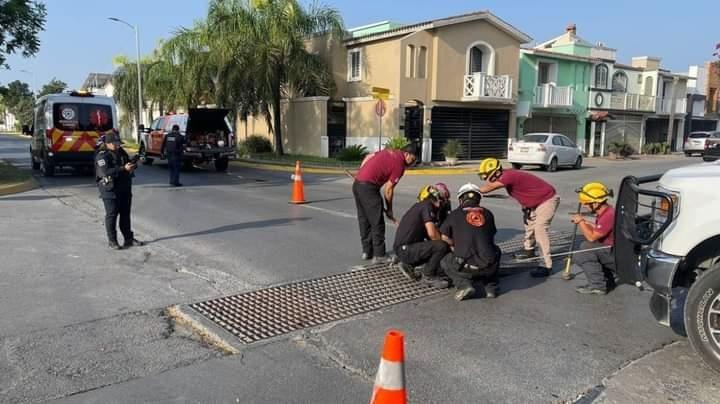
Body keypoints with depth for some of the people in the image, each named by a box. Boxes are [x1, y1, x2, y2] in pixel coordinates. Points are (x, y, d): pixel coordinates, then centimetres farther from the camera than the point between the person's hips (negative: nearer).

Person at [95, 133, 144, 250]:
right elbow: (106, 172, -25)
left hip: (125, 188, 7)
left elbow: (129, 163, 21)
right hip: (110, 189, -7)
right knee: (112, 215, 0)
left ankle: (129, 239, 20)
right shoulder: (102, 156, -11)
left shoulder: (121, 152, 10)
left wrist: (132, 166, -4)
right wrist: (123, 169, -31)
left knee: (125, 214, 11)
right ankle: (112, 241, 10)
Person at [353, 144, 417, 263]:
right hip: (369, 187, -9)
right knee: (377, 223, 1)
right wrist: (389, 210, 4)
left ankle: (367, 251, 25)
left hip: (356, 184, 9)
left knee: (364, 220, 16)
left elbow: (368, 157, 17)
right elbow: (388, 189, -6)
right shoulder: (400, 164, -7)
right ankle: (379, 255, 6)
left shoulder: (389, 152, 15)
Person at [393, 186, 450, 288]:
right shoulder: (427, 206, -10)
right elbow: (432, 234, -20)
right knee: (442, 246, -20)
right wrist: (450, 243, -5)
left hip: (402, 249, 10)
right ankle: (428, 276, -4)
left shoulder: (419, 205, 18)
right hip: (405, 249, -10)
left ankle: (408, 264, 14)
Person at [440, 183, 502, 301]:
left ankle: (463, 284, 2)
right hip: (489, 266, 3)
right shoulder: (487, 213, 12)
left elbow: (444, 238, 10)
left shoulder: (455, 214, 5)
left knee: (445, 262, 28)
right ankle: (490, 286, 18)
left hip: (467, 266, -2)